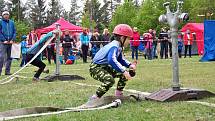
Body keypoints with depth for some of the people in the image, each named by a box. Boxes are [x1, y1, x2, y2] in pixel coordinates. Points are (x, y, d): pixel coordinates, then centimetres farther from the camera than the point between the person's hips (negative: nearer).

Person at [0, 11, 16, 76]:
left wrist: (12, 40, -3)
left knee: (9, 57, 7)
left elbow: (14, 32, 11)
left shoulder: (12, 22, 11)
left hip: (10, 42, 4)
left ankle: (7, 71, 13)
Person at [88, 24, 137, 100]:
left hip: (105, 67, 10)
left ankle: (118, 94, 18)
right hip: (96, 68, -10)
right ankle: (94, 98, -22)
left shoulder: (119, 46, 4)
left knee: (124, 74, 7)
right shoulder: (114, 47, -26)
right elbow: (112, 60, -44)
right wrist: (123, 71, -44)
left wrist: (129, 65, -3)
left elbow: (121, 59, 16)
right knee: (110, 80, -35)